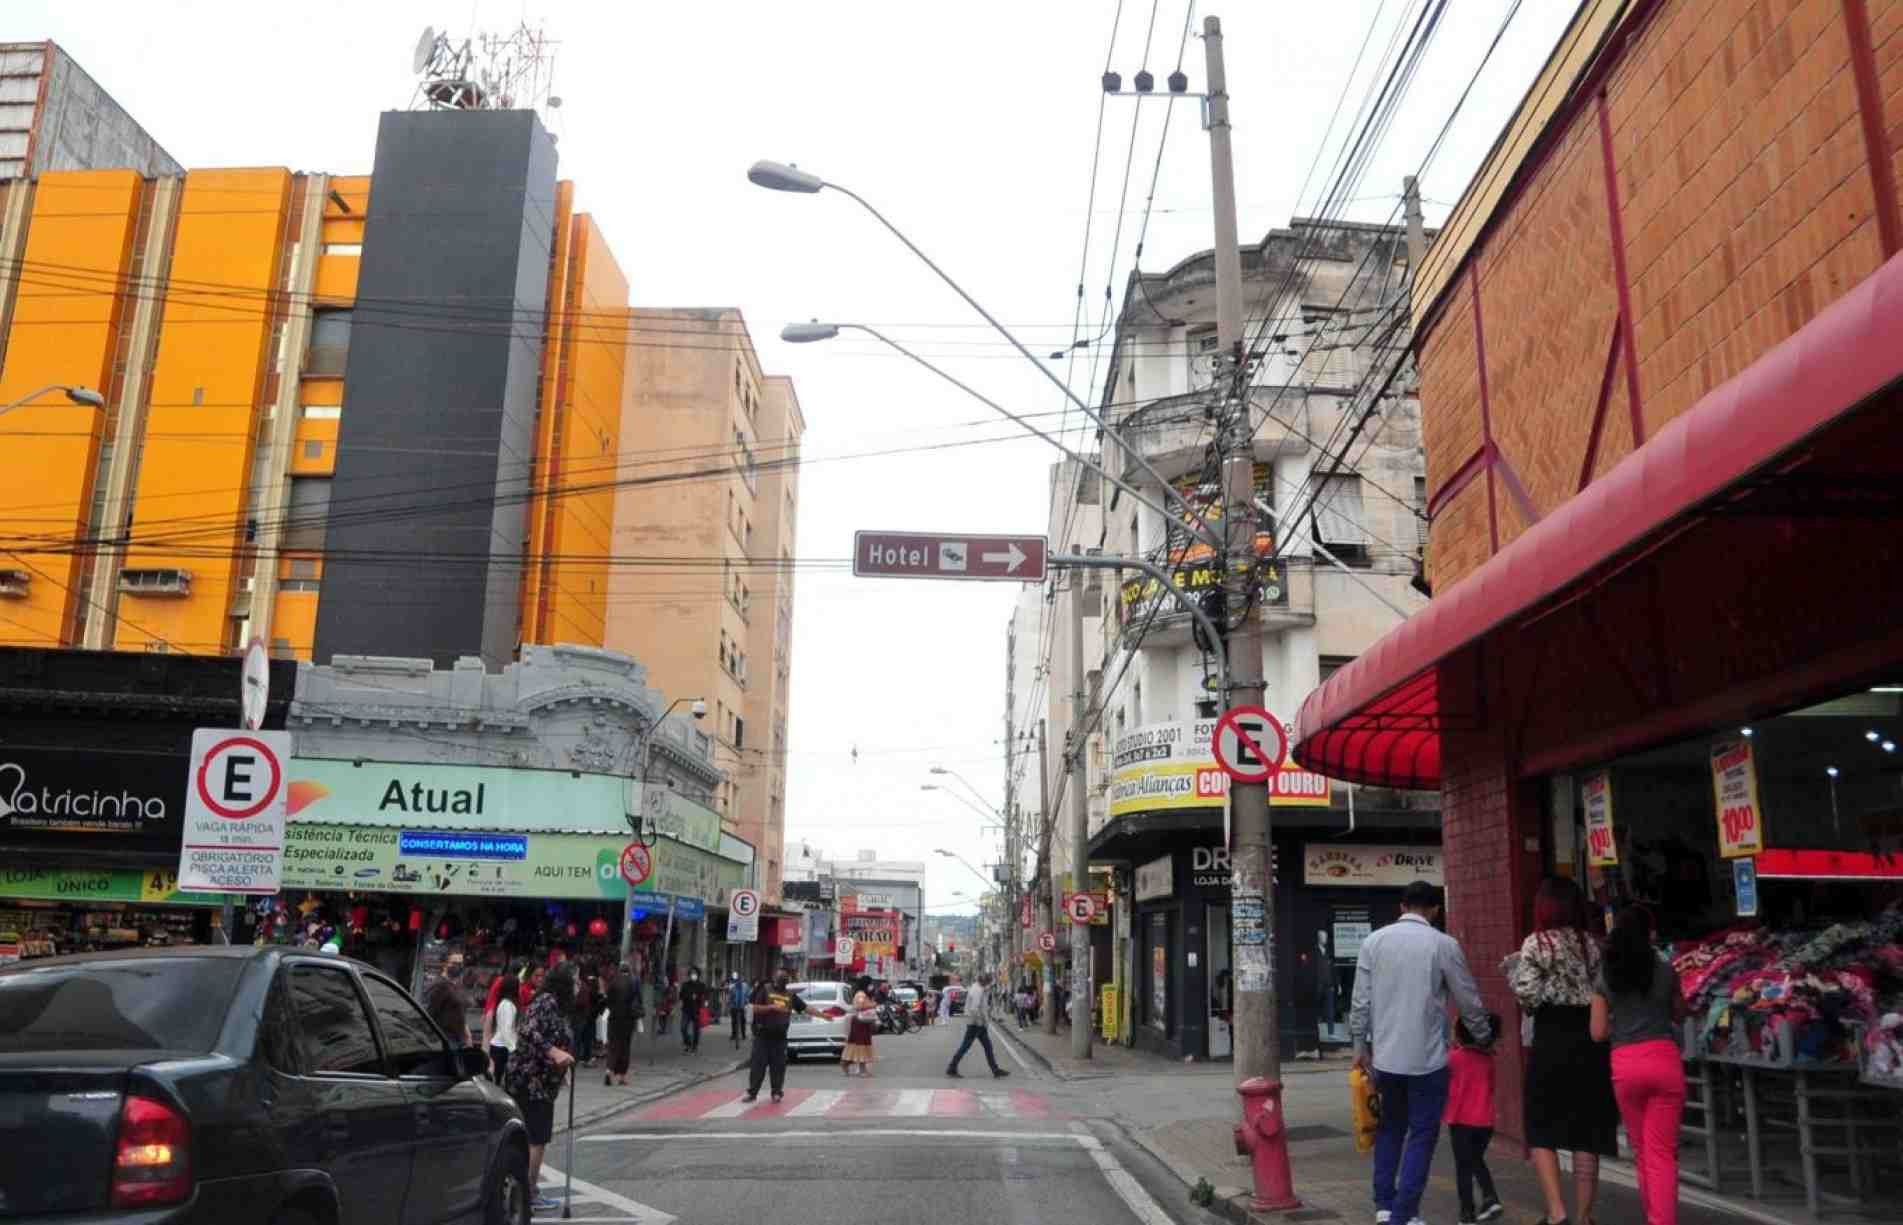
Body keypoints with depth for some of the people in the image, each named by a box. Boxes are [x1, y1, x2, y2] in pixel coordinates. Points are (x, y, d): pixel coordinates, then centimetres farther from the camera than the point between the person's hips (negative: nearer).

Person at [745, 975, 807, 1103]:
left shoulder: (790, 994, 8)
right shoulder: (765, 990, -1)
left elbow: (805, 1007, 10)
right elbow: (756, 1008, -7)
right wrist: (772, 1007, -19)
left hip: (780, 1036, 3)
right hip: (763, 1035, -3)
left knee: (779, 1066, 4)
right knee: (758, 1065, 0)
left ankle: (777, 1092, 14)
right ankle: (752, 1093, 6)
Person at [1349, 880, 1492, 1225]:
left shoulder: (1373, 941, 1)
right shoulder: (1443, 944, -7)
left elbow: (1361, 1001, 2)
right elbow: (1469, 1001, 1)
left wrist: (1360, 1046, 13)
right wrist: (1484, 1038, 18)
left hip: (1385, 1056, 3)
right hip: (1427, 1058, -3)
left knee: (1390, 1129, 19)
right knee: (1422, 1135, 6)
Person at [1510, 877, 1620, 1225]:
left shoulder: (1537, 943, -7)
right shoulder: (1594, 944, 8)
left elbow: (1528, 996, -13)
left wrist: (1512, 976, 6)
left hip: (1552, 1042, -4)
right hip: (1591, 1042, 5)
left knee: (1541, 1130, 7)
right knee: (1586, 1134, 10)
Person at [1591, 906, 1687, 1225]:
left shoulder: (1604, 976, 1)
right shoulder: (1665, 970, -1)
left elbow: (1598, 1033, 3)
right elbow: (1679, 1015, 16)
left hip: (1625, 1065, 1)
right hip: (1664, 1059, -1)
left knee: (1642, 1151, 17)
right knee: (1662, 1153, 1)